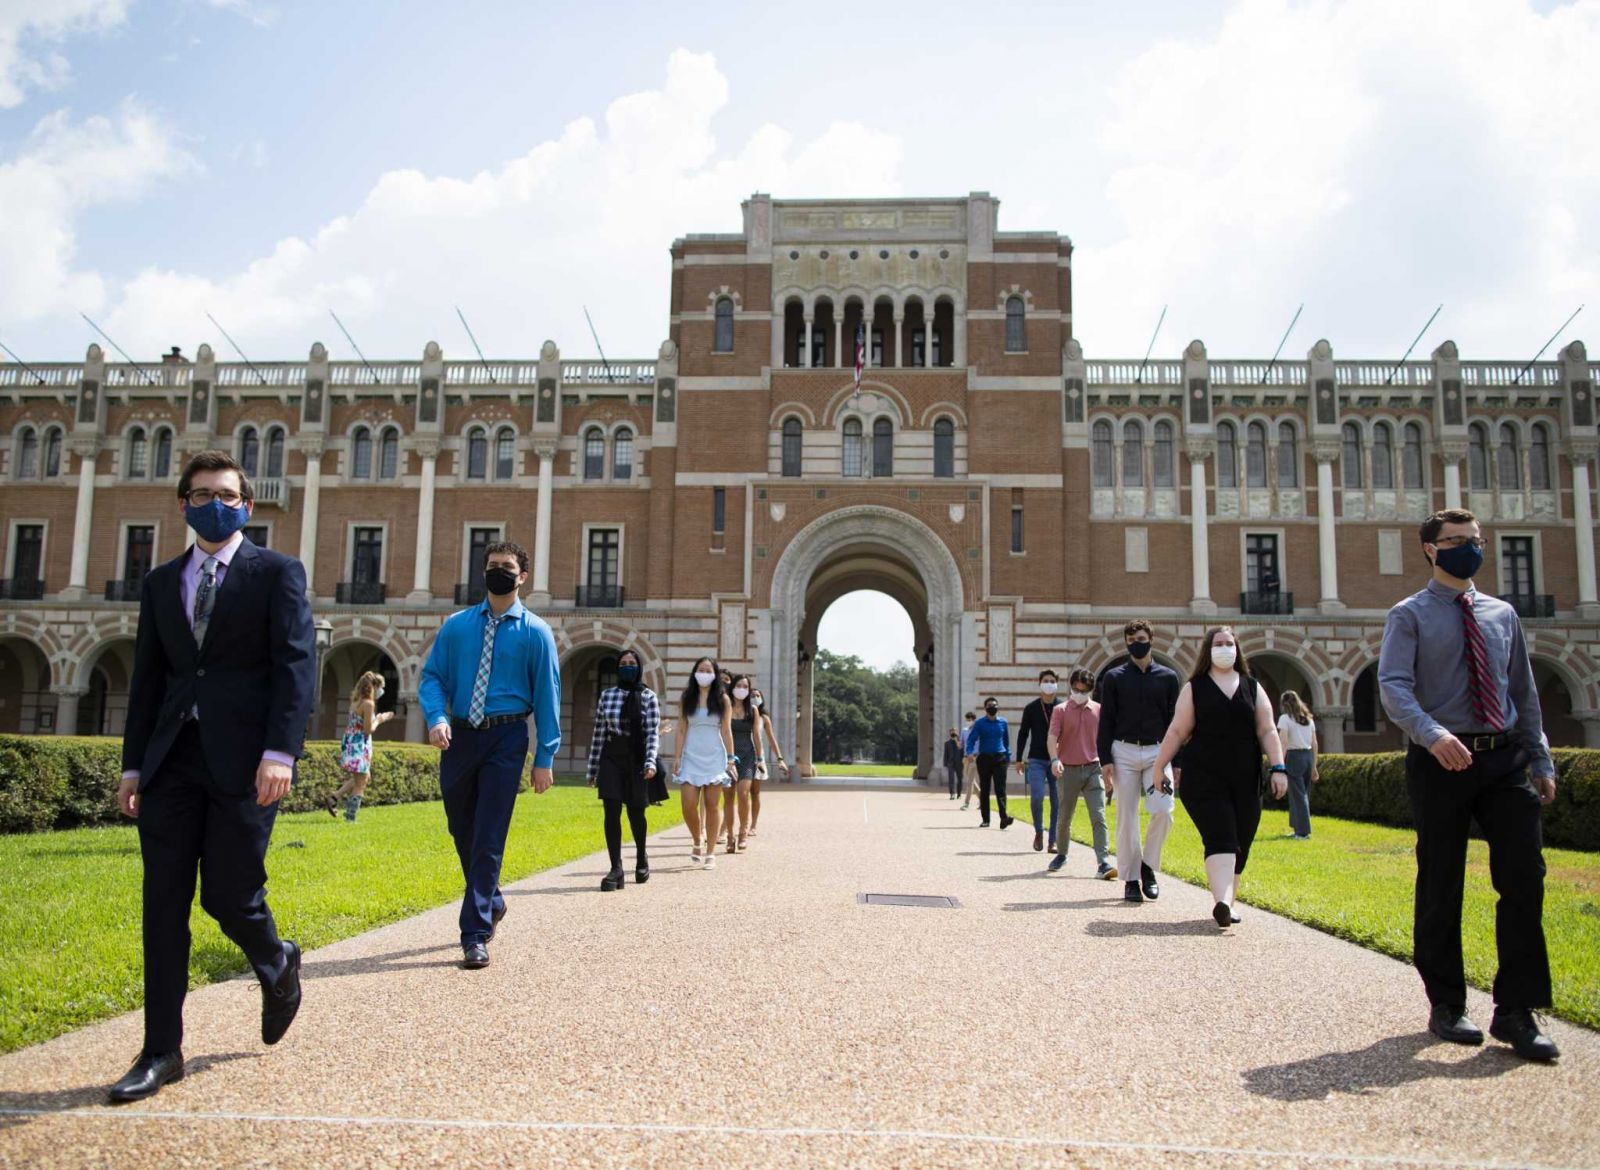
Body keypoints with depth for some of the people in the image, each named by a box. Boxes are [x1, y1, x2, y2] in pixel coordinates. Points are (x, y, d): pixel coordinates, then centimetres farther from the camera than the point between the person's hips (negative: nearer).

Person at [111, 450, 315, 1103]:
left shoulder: (277, 573, 2)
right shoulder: (160, 583, 16)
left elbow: (296, 666, -7)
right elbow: (147, 679, 17)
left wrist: (279, 753, -17)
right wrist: (134, 764, 11)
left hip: (243, 761, -4)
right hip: (172, 760, 5)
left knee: (228, 896, -3)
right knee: (163, 903, 3)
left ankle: (278, 966, 31)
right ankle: (162, 1051, 11)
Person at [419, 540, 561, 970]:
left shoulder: (535, 632, -1)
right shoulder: (456, 625, 7)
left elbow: (547, 695, -2)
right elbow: (432, 676, 5)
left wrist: (544, 757, -6)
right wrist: (436, 717, -16)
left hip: (506, 740, -4)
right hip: (460, 737, 4)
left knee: (488, 838, -6)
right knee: (461, 832, 16)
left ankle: (476, 934, 1)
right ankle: (491, 902, 40)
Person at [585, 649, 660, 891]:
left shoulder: (648, 697, 1)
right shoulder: (606, 695, 8)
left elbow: (653, 733, -6)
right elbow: (598, 733, 10)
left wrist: (650, 762, -21)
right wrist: (592, 768, 10)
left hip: (637, 760, -2)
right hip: (611, 759, 2)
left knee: (635, 812, 7)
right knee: (612, 812, -7)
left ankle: (641, 857, 32)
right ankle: (616, 869, -6)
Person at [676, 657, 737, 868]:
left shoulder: (723, 699, 4)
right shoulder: (688, 698, 8)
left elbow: (726, 731, 4)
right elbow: (682, 730, 8)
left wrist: (731, 759, -1)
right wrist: (678, 759, 3)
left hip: (714, 758, -1)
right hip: (691, 757, 1)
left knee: (711, 805, 0)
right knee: (688, 805, -8)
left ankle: (710, 853, 8)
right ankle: (697, 843, 16)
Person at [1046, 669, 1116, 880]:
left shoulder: (1098, 710, 7)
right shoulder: (1060, 710, 1)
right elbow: (1052, 737, -10)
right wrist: (1054, 759, -27)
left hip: (1093, 768, 1)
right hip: (1068, 769, -1)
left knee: (1098, 816, -10)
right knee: (1064, 817, 11)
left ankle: (1104, 863, -15)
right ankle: (1061, 854, 32)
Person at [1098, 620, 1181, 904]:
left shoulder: (1167, 677, 9)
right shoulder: (1114, 677, 6)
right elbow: (1106, 722, 3)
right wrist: (1105, 760, -5)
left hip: (1157, 752, 1)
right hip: (1124, 752, -1)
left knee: (1163, 811, -14)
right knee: (1127, 818, 0)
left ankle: (1148, 866, 8)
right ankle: (1131, 879, 9)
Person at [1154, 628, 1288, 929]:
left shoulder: (1253, 688, 13)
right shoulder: (1194, 688, 5)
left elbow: (1267, 731, 8)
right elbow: (1177, 731, 4)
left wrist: (1278, 768, -2)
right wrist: (1158, 767, 2)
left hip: (1245, 781, 4)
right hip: (1204, 779, -3)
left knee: (1240, 846, 4)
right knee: (1220, 839, -18)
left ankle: (1226, 904, 15)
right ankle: (1222, 902, -31)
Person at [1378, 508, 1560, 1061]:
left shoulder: (1502, 614, 14)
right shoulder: (1409, 615, -1)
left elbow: (1524, 691, 18)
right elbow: (1393, 685, -14)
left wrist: (1540, 760, 14)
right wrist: (1431, 733, -31)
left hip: (1505, 758, 4)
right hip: (1441, 761, -4)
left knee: (1525, 876, -5)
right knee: (1441, 887, 4)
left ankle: (1516, 1011, 5)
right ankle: (1446, 1006, 18)